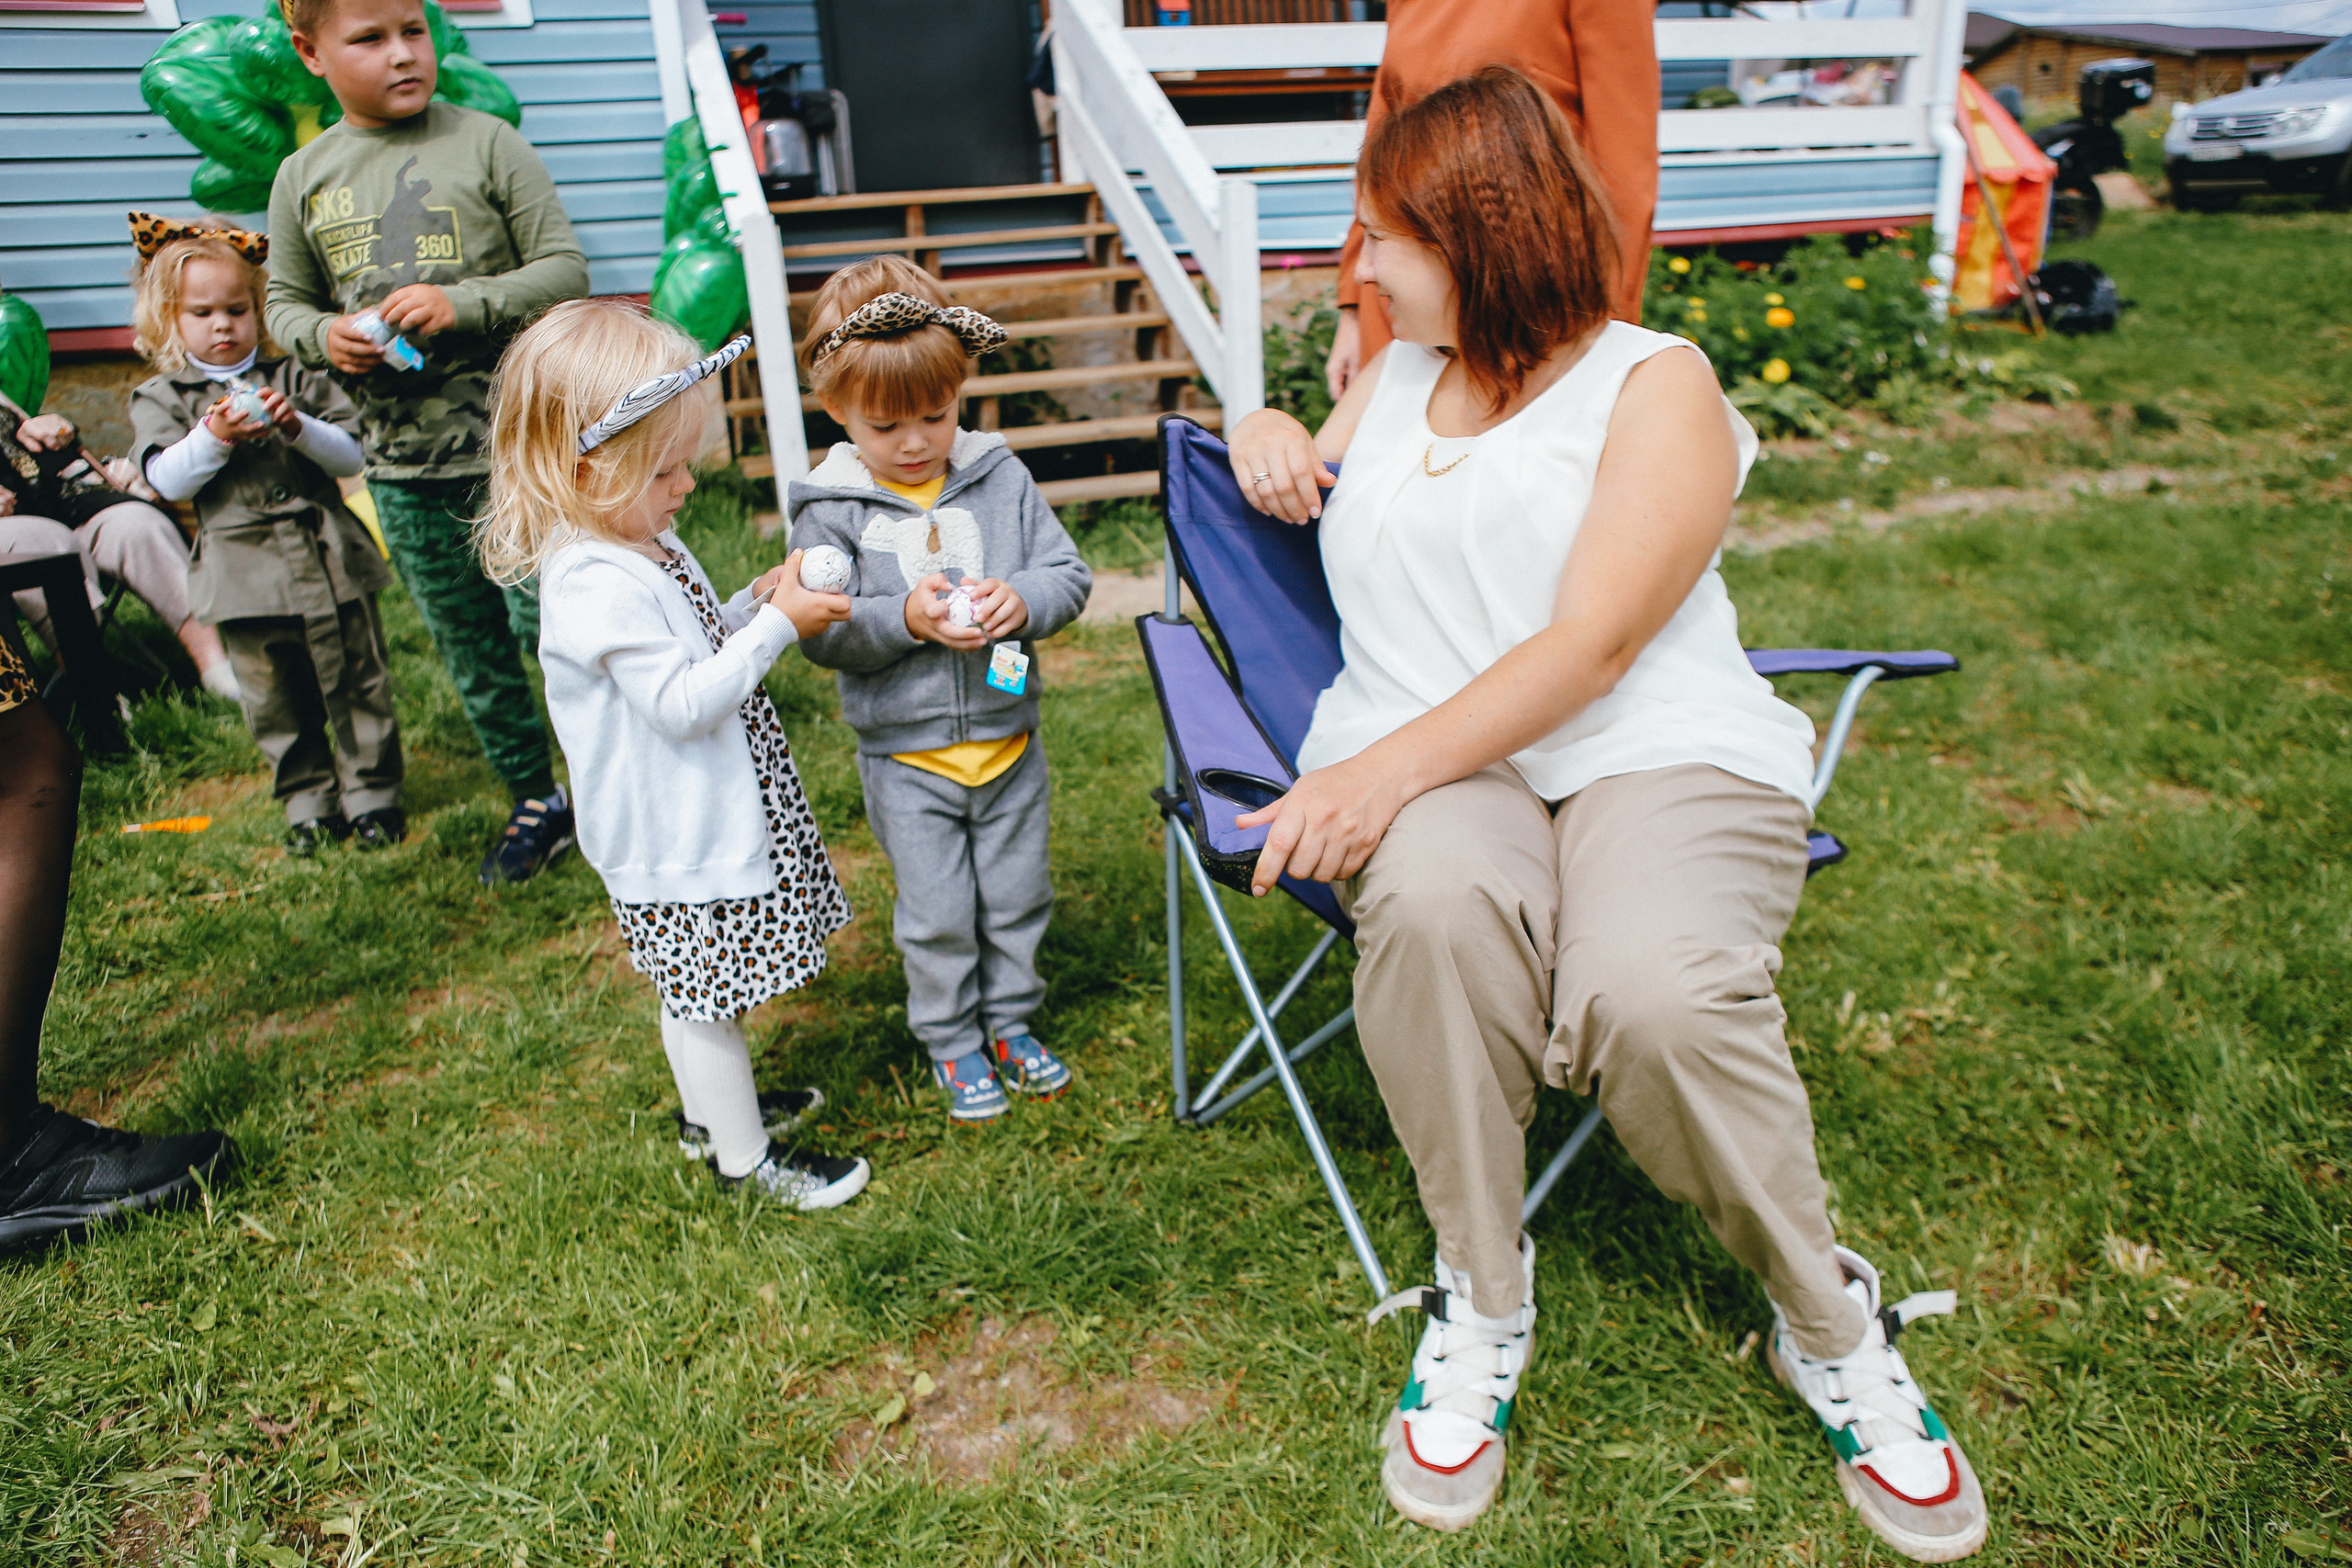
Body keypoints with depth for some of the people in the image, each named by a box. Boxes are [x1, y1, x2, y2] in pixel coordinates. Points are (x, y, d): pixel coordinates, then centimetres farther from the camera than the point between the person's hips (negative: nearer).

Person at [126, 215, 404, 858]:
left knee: (358, 686, 6)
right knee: (278, 706, 8)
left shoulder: (294, 377, 8)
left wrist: (298, 427, -15)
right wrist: (214, 436, -19)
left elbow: (351, 454, 2)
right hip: (246, 577, 0)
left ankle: (372, 796, 19)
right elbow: (166, 479, -5)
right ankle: (309, 804, 21)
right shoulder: (161, 397, 7)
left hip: (329, 562, 0)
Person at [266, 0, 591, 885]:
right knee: (470, 649, 11)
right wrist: (325, 336, -7)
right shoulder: (303, 178, 6)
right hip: (399, 458, 4)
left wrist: (466, 303, -19)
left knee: (543, 618, -5)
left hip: (514, 439, -4)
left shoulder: (486, 143, -4)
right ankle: (535, 803, 28)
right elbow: (285, 302, 15)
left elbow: (566, 270, -5)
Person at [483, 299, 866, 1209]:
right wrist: (777, 625, -25)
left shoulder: (641, 540, 7)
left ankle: (710, 1104, 44)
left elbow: (700, 645, 16)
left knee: (696, 989, 25)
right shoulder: (596, 584, -26)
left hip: (704, 815, 10)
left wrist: (757, 600, -1)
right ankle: (742, 1155, 22)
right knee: (706, 992, 6)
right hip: (675, 840, -10)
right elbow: (684, 702, -28)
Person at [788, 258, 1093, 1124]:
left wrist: (1021, 599, -22)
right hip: (906, 754, -2)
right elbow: (824, 634, -13)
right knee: (937, 912, 8)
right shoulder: (830, 507, -10)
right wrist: (904, 619, -28)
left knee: (1017, 893, 17)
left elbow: (1069, 574, -2)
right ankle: (950, 1039, 31)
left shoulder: (999, 476, -3)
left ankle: (1009, 1018, 39)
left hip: (1007, 737, 3)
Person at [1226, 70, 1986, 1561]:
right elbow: (1306, 470, 42)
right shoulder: (1394, 381, 21)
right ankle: (1484, 1301, -15)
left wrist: (1384, 769, -23)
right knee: (1435, 910, -35)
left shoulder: (1657, 382, 2)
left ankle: (1833, 1326, -5)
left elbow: (1590, 649, -11)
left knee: (1655, 992, -34)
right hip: (1432, 766, 3)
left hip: (1659, 757, -3)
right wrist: (1263, 433, 16)